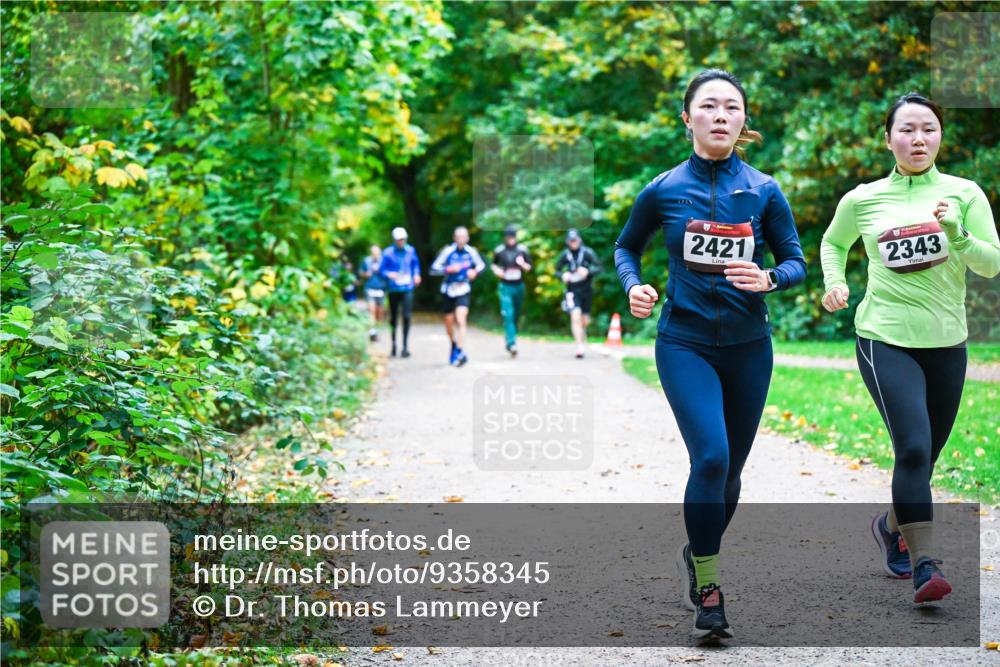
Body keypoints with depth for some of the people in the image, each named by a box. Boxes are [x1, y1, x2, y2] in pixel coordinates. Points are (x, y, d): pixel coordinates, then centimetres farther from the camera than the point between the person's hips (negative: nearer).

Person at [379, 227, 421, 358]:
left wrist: (416, 275, 6)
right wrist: (389, 274, -23)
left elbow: (416, 264, 21)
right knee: (393, 317, 9)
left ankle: (405, 346, -9)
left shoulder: (410, 251, 4)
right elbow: (382, 269, -3)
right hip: (394, 288, -1)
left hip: (407, 288, 1)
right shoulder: (387, 252, -5)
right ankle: (393, 343, 26)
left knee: (406, 316, -11)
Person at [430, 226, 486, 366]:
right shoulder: (448, 251, -11)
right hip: (448, 290, 1)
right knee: (449, 323, 12)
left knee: (460, 320, -19)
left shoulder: (471, 252, -5)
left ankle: (460, 352, -20)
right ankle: (454, 344, 41)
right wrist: (448, 269, -26)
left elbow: (481, 265, 14)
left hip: (463, 291, -1)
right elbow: (433, 269, -11)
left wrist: (475, 271, -8)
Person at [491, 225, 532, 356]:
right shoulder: (499, 250, 0)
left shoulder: (522, 250, 1)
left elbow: (529, 267, 7)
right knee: (508, 315, -14)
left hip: (519, 286, 2)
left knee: (516, 315, 11)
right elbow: (493, 264, 16)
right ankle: (511, 343, -19)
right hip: (505, 287, -2)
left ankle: (508, 339, 30)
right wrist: (496, 270, -5)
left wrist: (523, 264, -14)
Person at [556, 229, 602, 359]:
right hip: (572, 290, -1)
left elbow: (599, 268, -9)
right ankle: (580, 346, -19)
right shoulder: (565, 255, -3)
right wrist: (563, 275, -14)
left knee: (585, 321, 11)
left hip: (586, 290, 1)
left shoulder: (587, 253, -8)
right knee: (576, 317, -19)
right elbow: (557, 269, 8)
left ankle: (582, 335, 46)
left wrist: (588, 271, -27)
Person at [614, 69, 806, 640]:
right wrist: (634, 287, -7)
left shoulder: (764, 191, -2)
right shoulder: (664, 190, -3)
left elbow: (796, 262, 3)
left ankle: (700, 555, 37)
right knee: (710, 458, -19)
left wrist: (768, 280, -20)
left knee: (730, 469, 11)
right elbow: (627, 247, 13)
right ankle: (707, 588, -6)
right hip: (685, 343, -2)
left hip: (749, 347, 2)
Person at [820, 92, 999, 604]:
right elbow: (833, 242, 20)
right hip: (885, 340, -3)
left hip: (946, 343, 3)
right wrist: (834, 283, 2)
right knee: (914, 447, -19)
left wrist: (956, 234, -21)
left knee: (924, 456, 14)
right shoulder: (862, 200, 0)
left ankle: (891, 525, 42)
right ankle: (924, 565, -15)